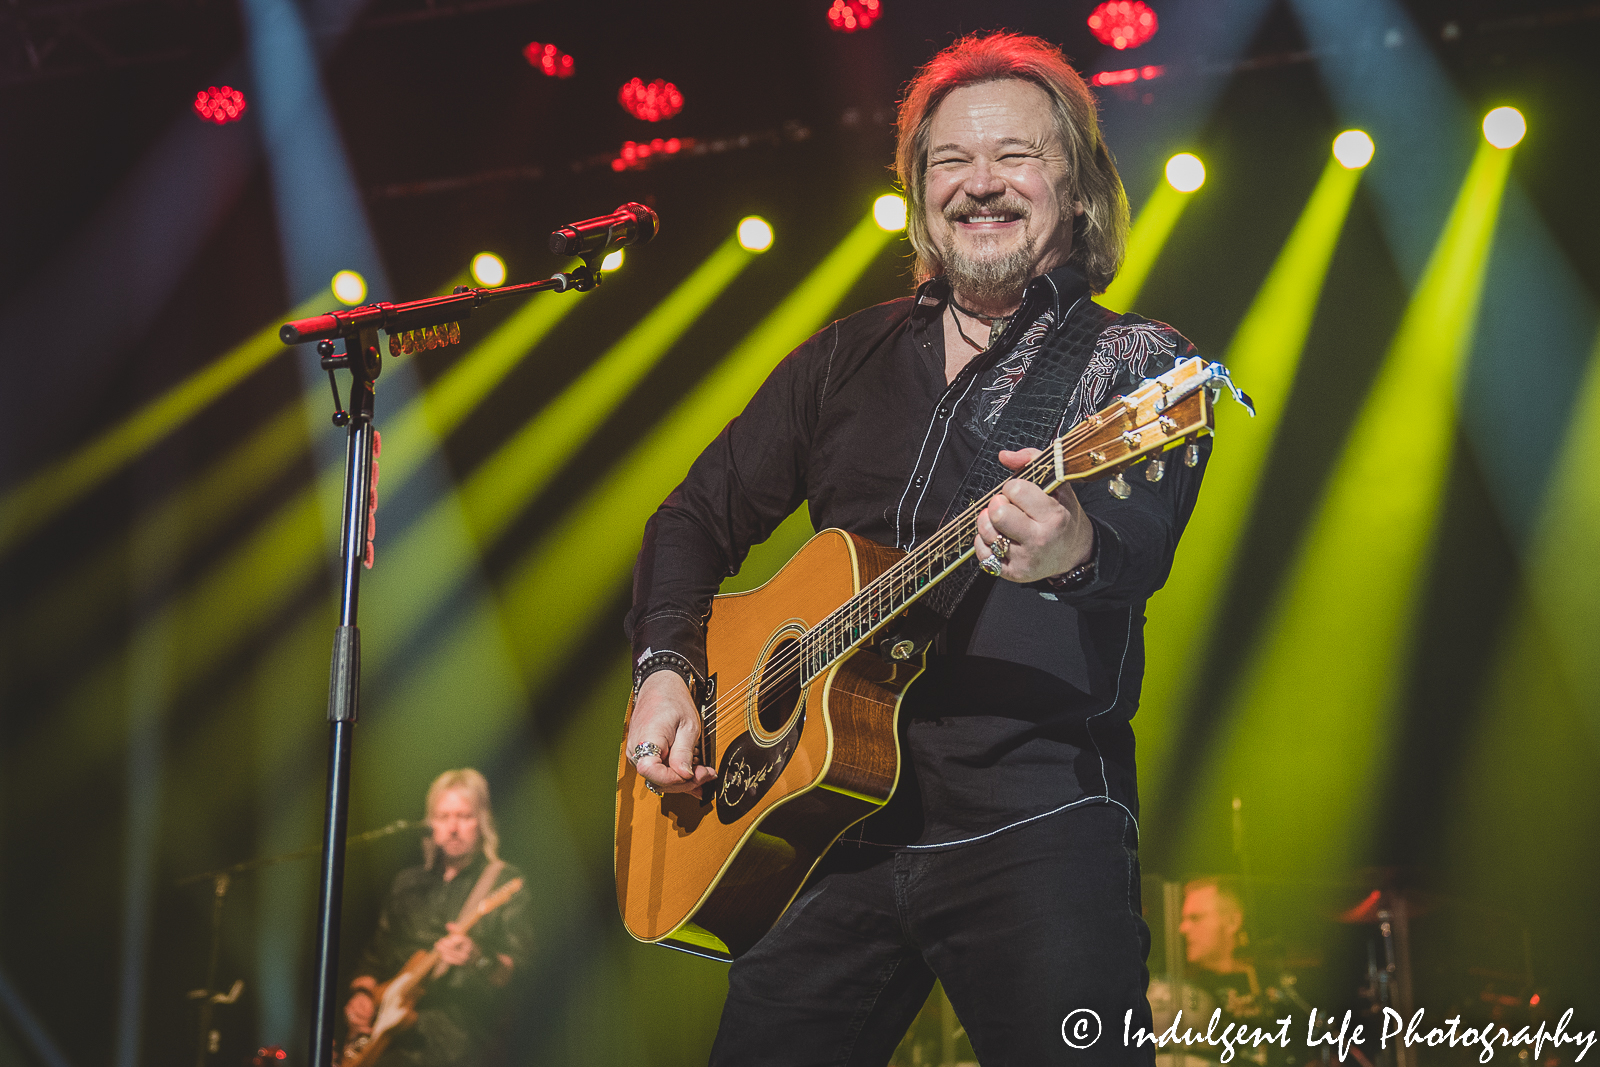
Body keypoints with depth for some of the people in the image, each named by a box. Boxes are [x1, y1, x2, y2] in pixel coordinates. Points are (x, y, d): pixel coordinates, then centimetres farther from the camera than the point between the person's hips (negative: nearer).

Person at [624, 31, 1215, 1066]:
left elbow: (1144, 535, -18)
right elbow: (700, 515, 21)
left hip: (1033, 831, -4)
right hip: (828, 819, 4)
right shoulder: (847, 359, 15)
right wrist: (666, 670, 5)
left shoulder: (1138, 364, 2)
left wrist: (1079, 552, -42)